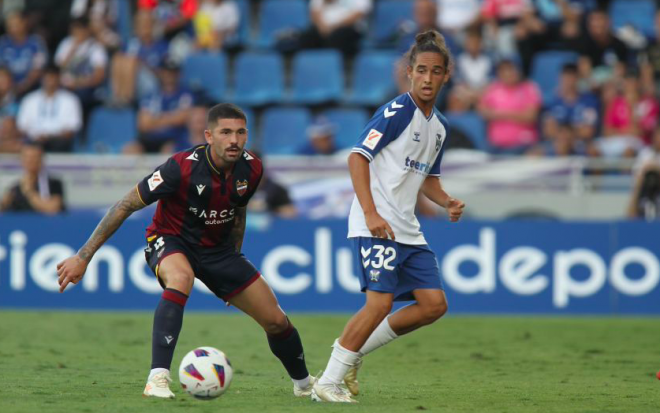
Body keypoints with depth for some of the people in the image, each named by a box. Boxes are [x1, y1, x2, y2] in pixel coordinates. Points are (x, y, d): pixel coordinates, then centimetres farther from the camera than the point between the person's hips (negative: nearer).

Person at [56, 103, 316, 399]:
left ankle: (303, 384, 33)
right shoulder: (182, 167, -29)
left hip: (218, 247, 5)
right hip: (171, 241, -5)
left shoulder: (251, 169, -12)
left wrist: (234, 263, 20)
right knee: (181, 278, -42)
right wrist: (83, 257, -22)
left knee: (276, 321, 3)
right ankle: (157, 379, -42)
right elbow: (126, 206, -22)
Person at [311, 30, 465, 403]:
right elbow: (358, 156, -14)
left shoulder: (440, 126, 15)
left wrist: (447, 202, 5)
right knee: (381, 302, -17)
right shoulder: (397, 112, -10)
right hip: (376, 225, -8)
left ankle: (354, 349, 12)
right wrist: (371, 213, -22)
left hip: (408, 230, 8)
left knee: (434, 304, 1)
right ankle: (328, 383, -9)